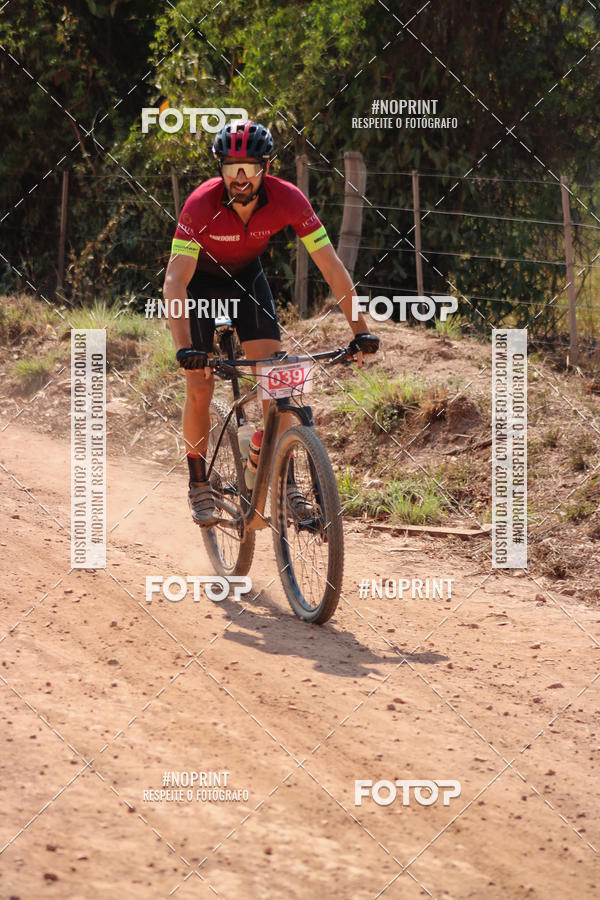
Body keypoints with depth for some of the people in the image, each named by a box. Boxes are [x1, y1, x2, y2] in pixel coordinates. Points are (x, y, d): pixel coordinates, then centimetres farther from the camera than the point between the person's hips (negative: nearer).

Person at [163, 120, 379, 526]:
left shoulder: (288, 199, -29)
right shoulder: (202, 204, -35)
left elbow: (331, 265, -24)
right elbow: (175, 281, -39)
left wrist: (360, 328, -30)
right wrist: (183, 346, -50)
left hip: (248, 278, 2)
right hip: (201, 281, -2)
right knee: (200, 388, -9)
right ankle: (199, 485, 8)